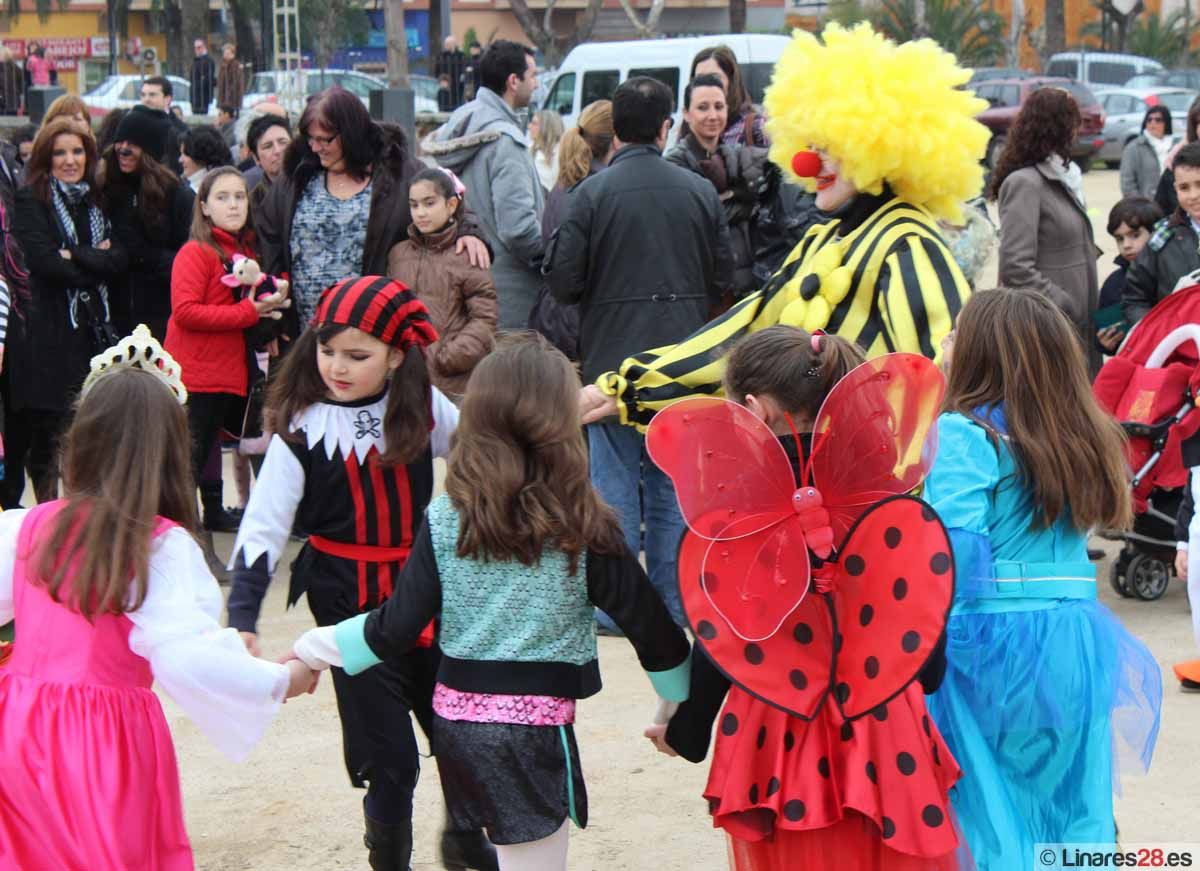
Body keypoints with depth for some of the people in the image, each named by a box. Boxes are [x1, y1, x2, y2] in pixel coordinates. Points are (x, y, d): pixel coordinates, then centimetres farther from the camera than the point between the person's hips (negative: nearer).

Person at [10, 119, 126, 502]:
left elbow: (120, 260, 2)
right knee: (47, 431, -2)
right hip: (48, 330, -5)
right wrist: (96, 262, -5)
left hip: (93, 327, 5)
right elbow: (44, 262, -14)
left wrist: (76, 257, -12)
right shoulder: (30, 201, -1)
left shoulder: (95, 202, 16)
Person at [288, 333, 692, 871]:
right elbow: (646, 622, -4)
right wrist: (686, 701, 11)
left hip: (456, 716, 4)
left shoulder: (446, 519, -4)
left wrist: (314, 649, 11)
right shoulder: (584, 529, -10)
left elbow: (397, 628, -4)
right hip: (535, 723, -3)